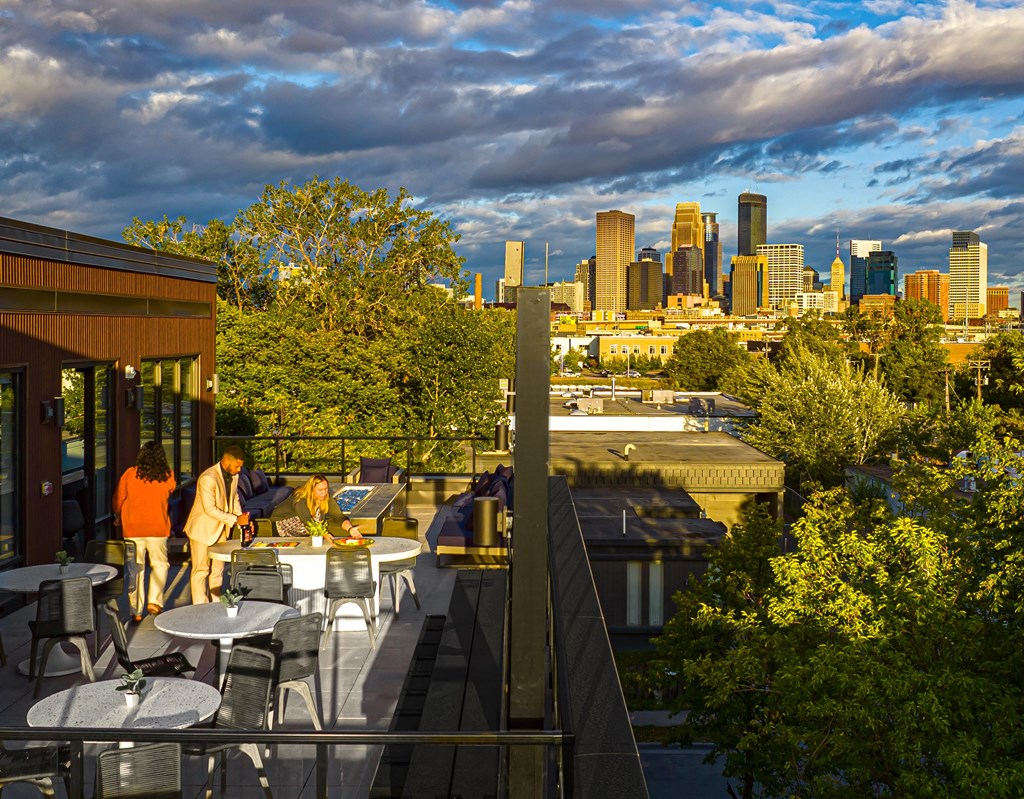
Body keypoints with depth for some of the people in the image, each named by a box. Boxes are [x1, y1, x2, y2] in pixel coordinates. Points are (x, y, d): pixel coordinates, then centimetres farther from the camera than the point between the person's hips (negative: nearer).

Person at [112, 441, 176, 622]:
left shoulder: (130, 474, -5)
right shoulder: (168, 477, -5)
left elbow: (118, 499, 4)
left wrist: (118, 517, 22)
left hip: (132, 529, 0)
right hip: (158, 529, 0)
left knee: (135, 569, 8)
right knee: (160, 565, 17)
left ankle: (136, 611, 11)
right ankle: (154, 601, 2)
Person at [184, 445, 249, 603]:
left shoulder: (233, 476, 1)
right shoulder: (208, 478, -25)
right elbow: (210, 509, -27)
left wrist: (242, 519, -3)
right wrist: (235, 520, -26)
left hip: (221, 529, 8)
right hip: (202, 529, -8)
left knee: (218, 570, 12)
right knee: (201, 570, 0)